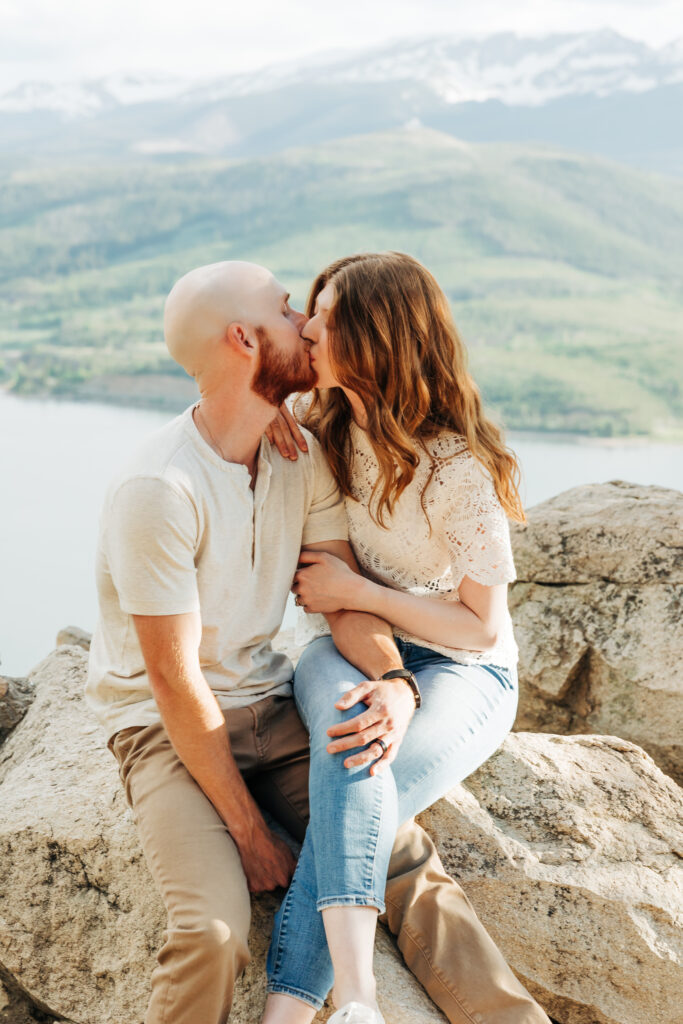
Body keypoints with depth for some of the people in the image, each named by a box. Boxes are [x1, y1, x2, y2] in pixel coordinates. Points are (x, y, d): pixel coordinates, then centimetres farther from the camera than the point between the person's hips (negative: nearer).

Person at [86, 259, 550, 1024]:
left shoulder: (302, 456, 0)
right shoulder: (156, 489, -22)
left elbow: (344, 597, -1)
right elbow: (175, 681, -20)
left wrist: (395, 685, -23)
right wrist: (246, 829, -15)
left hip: (265, 703, 6)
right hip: (163, 723, -5)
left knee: (404, 851, -14)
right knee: (213, 932, -26)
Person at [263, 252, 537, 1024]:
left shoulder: (460, 469, -19)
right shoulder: (324, 425, 0)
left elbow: (482, 626, -12)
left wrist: (357, 591, -15)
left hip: (463, 671, -3)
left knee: (350, 805, -34)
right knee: (353, 733, -35)